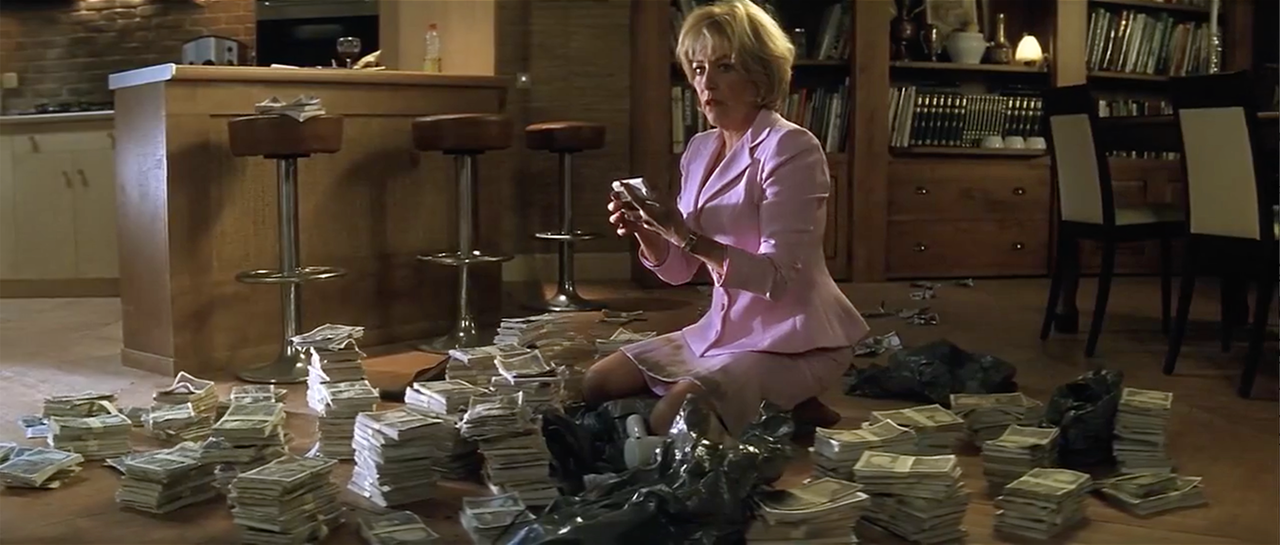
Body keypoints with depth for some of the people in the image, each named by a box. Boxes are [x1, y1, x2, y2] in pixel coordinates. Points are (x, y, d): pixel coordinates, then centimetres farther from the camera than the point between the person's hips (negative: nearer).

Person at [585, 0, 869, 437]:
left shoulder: (789, 148, -16)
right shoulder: (700, 150, 7)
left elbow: (778, 278, -24)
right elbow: (679, 270, 10)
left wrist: (687, 236, -29)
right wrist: (645, 234, -11)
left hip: (794, 340, -9)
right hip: (725, 329, 9)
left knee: (670, 418, -25)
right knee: (597, 385, 8)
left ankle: (787, 416, 0)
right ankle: (773, 412, 11)